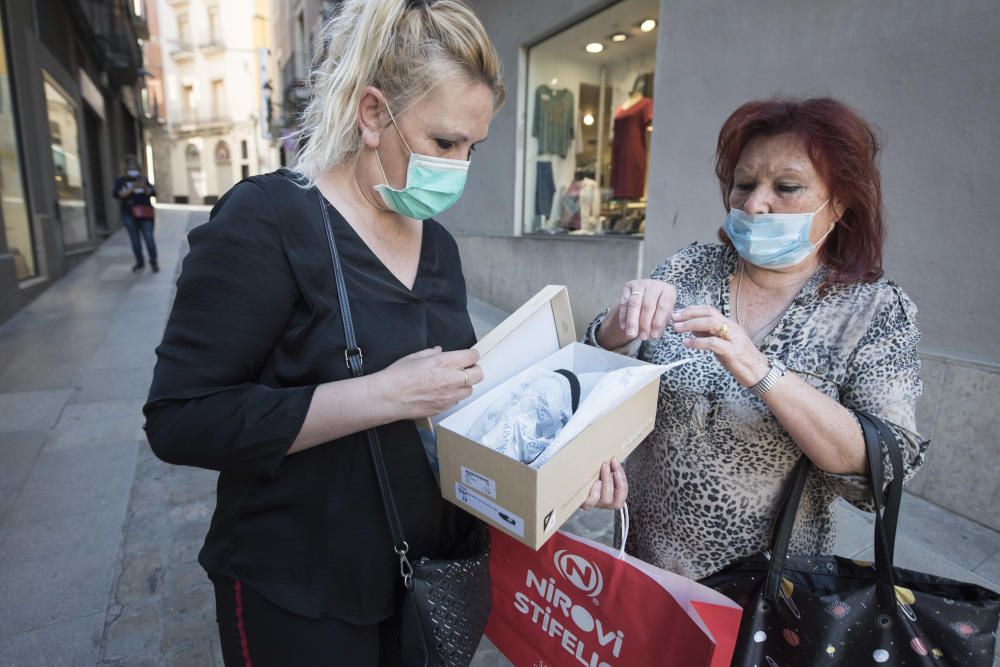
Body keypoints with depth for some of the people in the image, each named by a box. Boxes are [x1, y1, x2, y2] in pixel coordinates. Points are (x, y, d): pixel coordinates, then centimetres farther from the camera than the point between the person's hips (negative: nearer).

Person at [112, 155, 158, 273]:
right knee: (135, 240, 5)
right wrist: (131, 188, -17)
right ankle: (140, 262, 14)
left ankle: (154, 262, -1)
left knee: (148, 237, -7)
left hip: (145, 213, 0)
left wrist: (144, 187, -17)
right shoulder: (120, 181, 5)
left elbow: (153, 193, 1)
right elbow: (117, 194, -8)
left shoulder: (143, 179, 9)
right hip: (129, 214, 0)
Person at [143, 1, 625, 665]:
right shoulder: (267, 220, -18)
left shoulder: (437, 243, 2)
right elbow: (180, 421, -22)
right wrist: (385, 396, -30)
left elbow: (454, 401, 7)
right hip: (301, 600, -5)